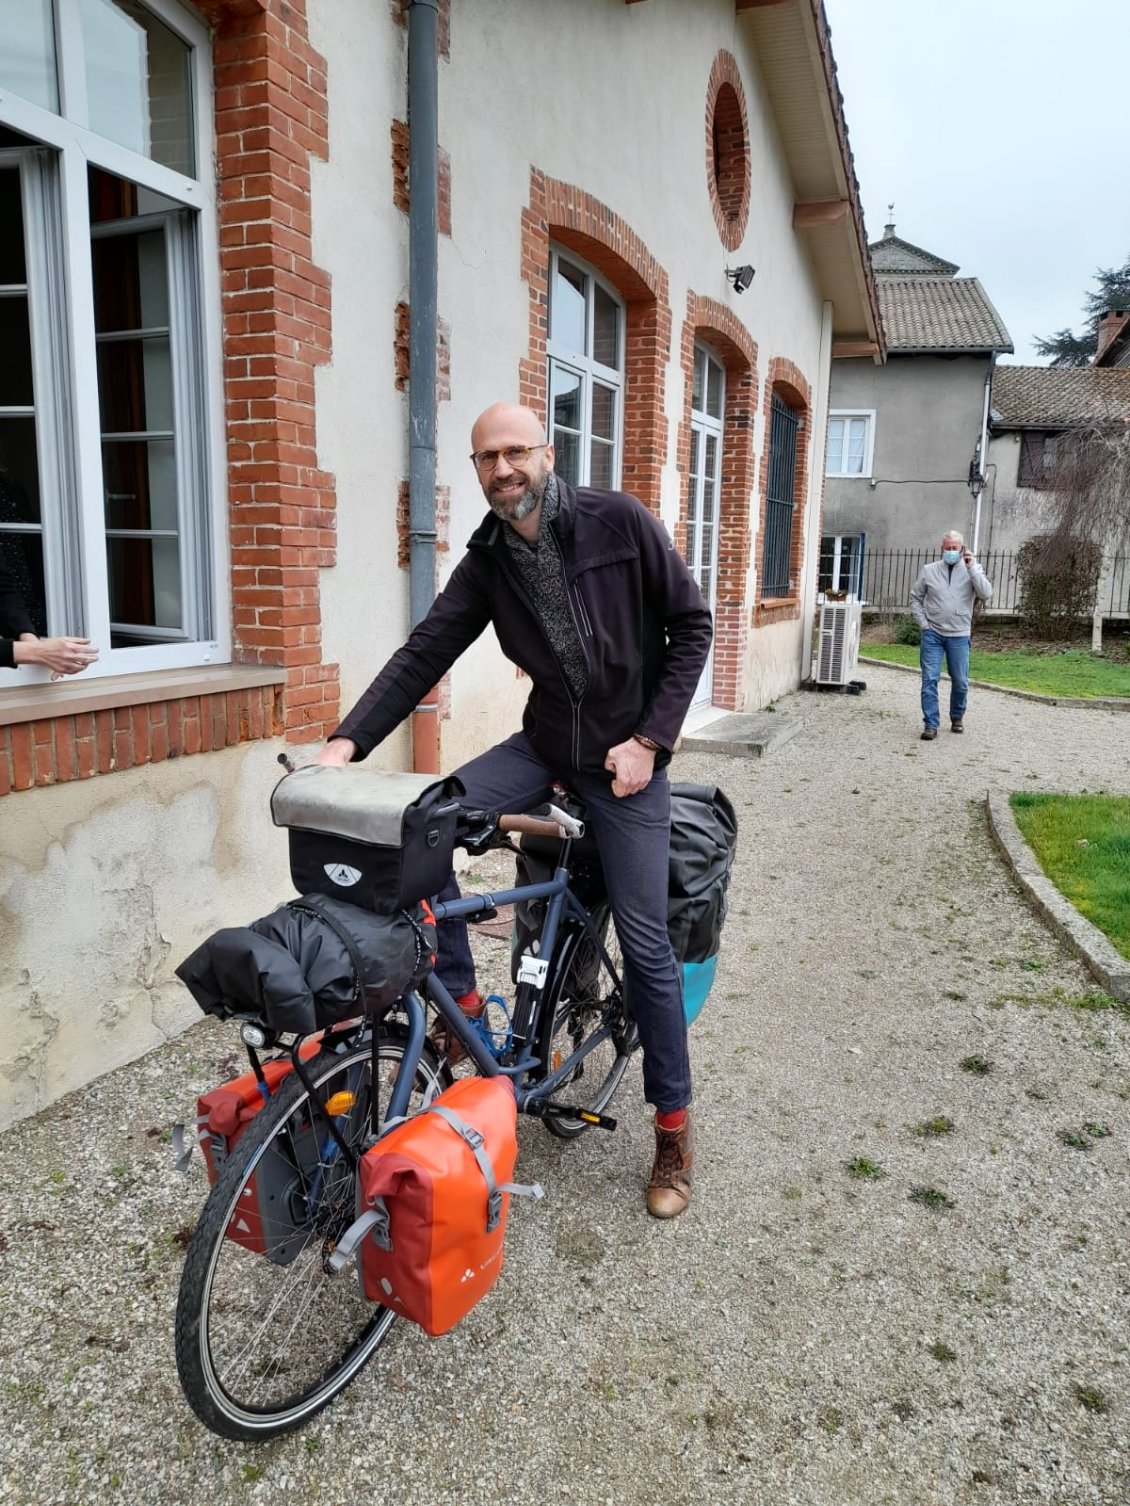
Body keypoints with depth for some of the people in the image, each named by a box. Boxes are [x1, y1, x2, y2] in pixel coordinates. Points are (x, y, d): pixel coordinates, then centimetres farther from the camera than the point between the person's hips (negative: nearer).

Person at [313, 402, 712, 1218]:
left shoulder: (619, 521, -11)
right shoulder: (487, 561, 0)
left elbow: (692, 624, -7)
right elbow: (424, 654, -7)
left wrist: (649, 739, -14)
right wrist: (348, 741, -21)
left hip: (627, 754, -4)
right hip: (546, 744, 4)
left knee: (646, 945, 0)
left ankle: (675, 1128, 18)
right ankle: (462, 1000, 0)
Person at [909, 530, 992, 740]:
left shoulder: (972, 570, 3)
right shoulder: (929, 570, 5)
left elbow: (986, 594, -12)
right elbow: (915, 597, 11)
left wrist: (972, 568, -16)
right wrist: (923, 623, 1)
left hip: (959, 636, 0)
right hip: (932, 634, 0)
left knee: (960, 682, 8)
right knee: (930, 679, -7)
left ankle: (957, 718, 30)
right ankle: (930, 725, -2)